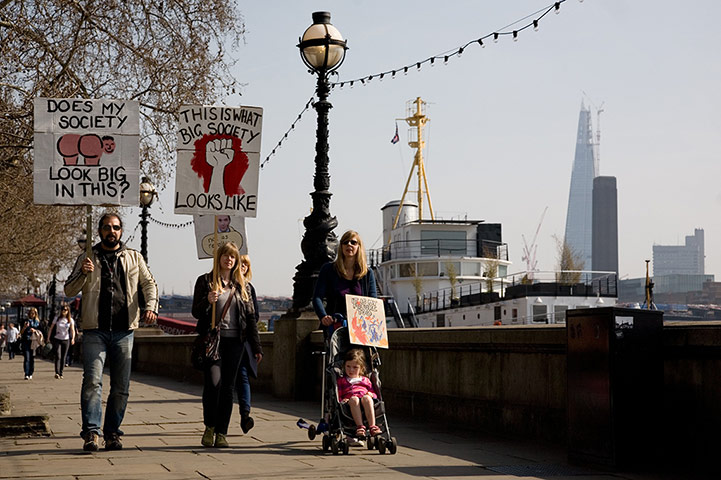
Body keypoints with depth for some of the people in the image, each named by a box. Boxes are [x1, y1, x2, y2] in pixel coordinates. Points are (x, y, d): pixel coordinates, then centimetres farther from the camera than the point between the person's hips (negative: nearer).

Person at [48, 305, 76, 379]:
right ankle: (57, 373, -22)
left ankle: (61, 373, 16)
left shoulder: (70, 320, 3)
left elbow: (72, 330, -5)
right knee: (58, 356, -15)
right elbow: (51, 329, 4)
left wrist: (73, 338, -22)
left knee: (63, 357, 6)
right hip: (57, 339, -2)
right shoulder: (57, 319, 1)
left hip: (66, 340, 2)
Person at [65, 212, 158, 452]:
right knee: (92, 380, -15)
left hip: (124, 331, 2)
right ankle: (91, 432, -14)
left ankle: (112, 432, 11)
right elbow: (69, 290, 8)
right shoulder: (87, 259, 11)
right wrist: (83, 274, -12)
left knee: (121, 387, 3)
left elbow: (149, 283, 17)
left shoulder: (134, 258, 14)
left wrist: (151, 306, -2)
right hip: (95, 330, -2)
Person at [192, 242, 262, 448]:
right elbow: (196, 312, 2)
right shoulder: (205, 281, 5)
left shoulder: (242, 285, 13)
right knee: (213, 383, -14)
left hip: (235, 341, 3)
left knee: (228, 387, 2)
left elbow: (251, 317, 12)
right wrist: (207, 301, -20)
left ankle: (222, 433, 7)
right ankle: (209, 427, 5)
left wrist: (256, 347, 8)